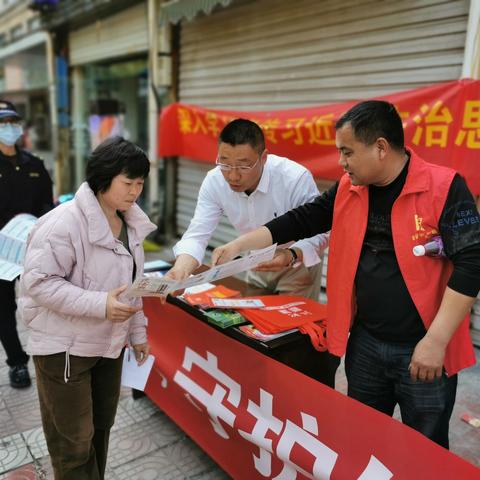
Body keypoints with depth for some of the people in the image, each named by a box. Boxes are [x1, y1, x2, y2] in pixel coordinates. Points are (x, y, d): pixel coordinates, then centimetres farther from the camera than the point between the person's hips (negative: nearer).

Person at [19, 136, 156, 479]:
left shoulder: (130, 223, 3)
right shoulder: (64, 223, -23)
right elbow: (38, 281, -24)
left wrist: (137, 332, 12)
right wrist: (100, 304, -31)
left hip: (109, 342, 7)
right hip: (64, 346, -7)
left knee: (101, 427, 22)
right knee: (74, 440, 8)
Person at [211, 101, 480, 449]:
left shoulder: (444, 188, -13)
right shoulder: (347, 190, 3)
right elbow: (300, 221, 10)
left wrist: (435, 341, -19)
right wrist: (238, 245, 7)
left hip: (423, 349, -4)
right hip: (365, 342, 5)